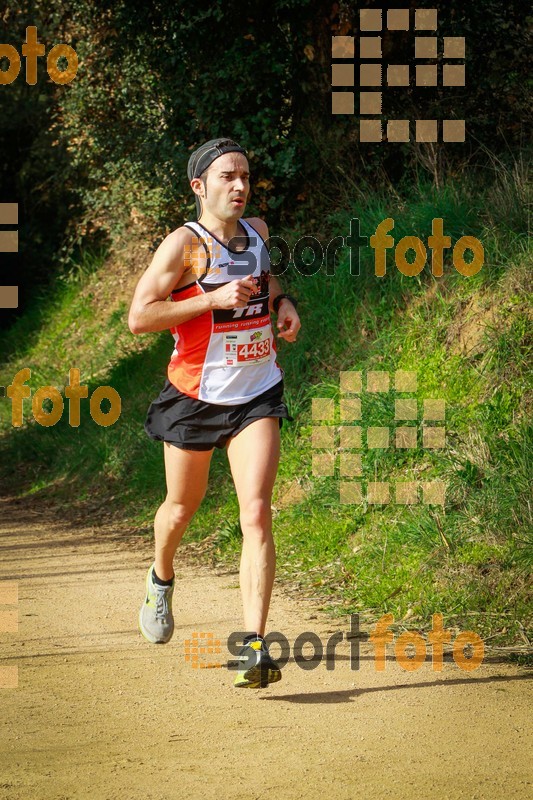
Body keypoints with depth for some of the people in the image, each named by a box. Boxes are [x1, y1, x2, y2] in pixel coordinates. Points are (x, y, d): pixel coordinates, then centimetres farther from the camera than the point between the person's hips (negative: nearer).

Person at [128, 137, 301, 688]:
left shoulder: (257, 231, 5)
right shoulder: (184, 244, -13)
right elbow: (138, 317, -18)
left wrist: (281, 301, 6)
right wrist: (216, 298, -23)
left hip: (256, 395, 3)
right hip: (195, 395, -3)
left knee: (256, 512, -14)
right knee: (182, 508, 16)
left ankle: (253, 645, -18)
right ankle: (161, 579, 51)